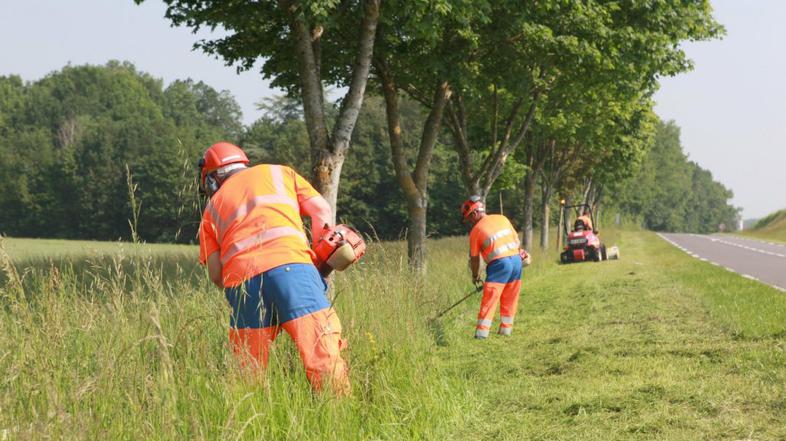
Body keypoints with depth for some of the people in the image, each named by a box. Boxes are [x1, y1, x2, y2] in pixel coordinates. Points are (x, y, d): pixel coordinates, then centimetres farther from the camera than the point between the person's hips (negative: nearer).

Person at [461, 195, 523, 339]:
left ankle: (481, 332, -9)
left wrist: (475, 276, 24)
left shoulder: (475, 231, 0)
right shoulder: (502, 219, 13)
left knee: (489, 300, -4)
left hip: (499, 263, -5)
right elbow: (517, 240, 16)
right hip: (516, 259, 5)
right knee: (509, 299, 15)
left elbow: (474, 258, 9)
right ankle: (506, 329, 20)